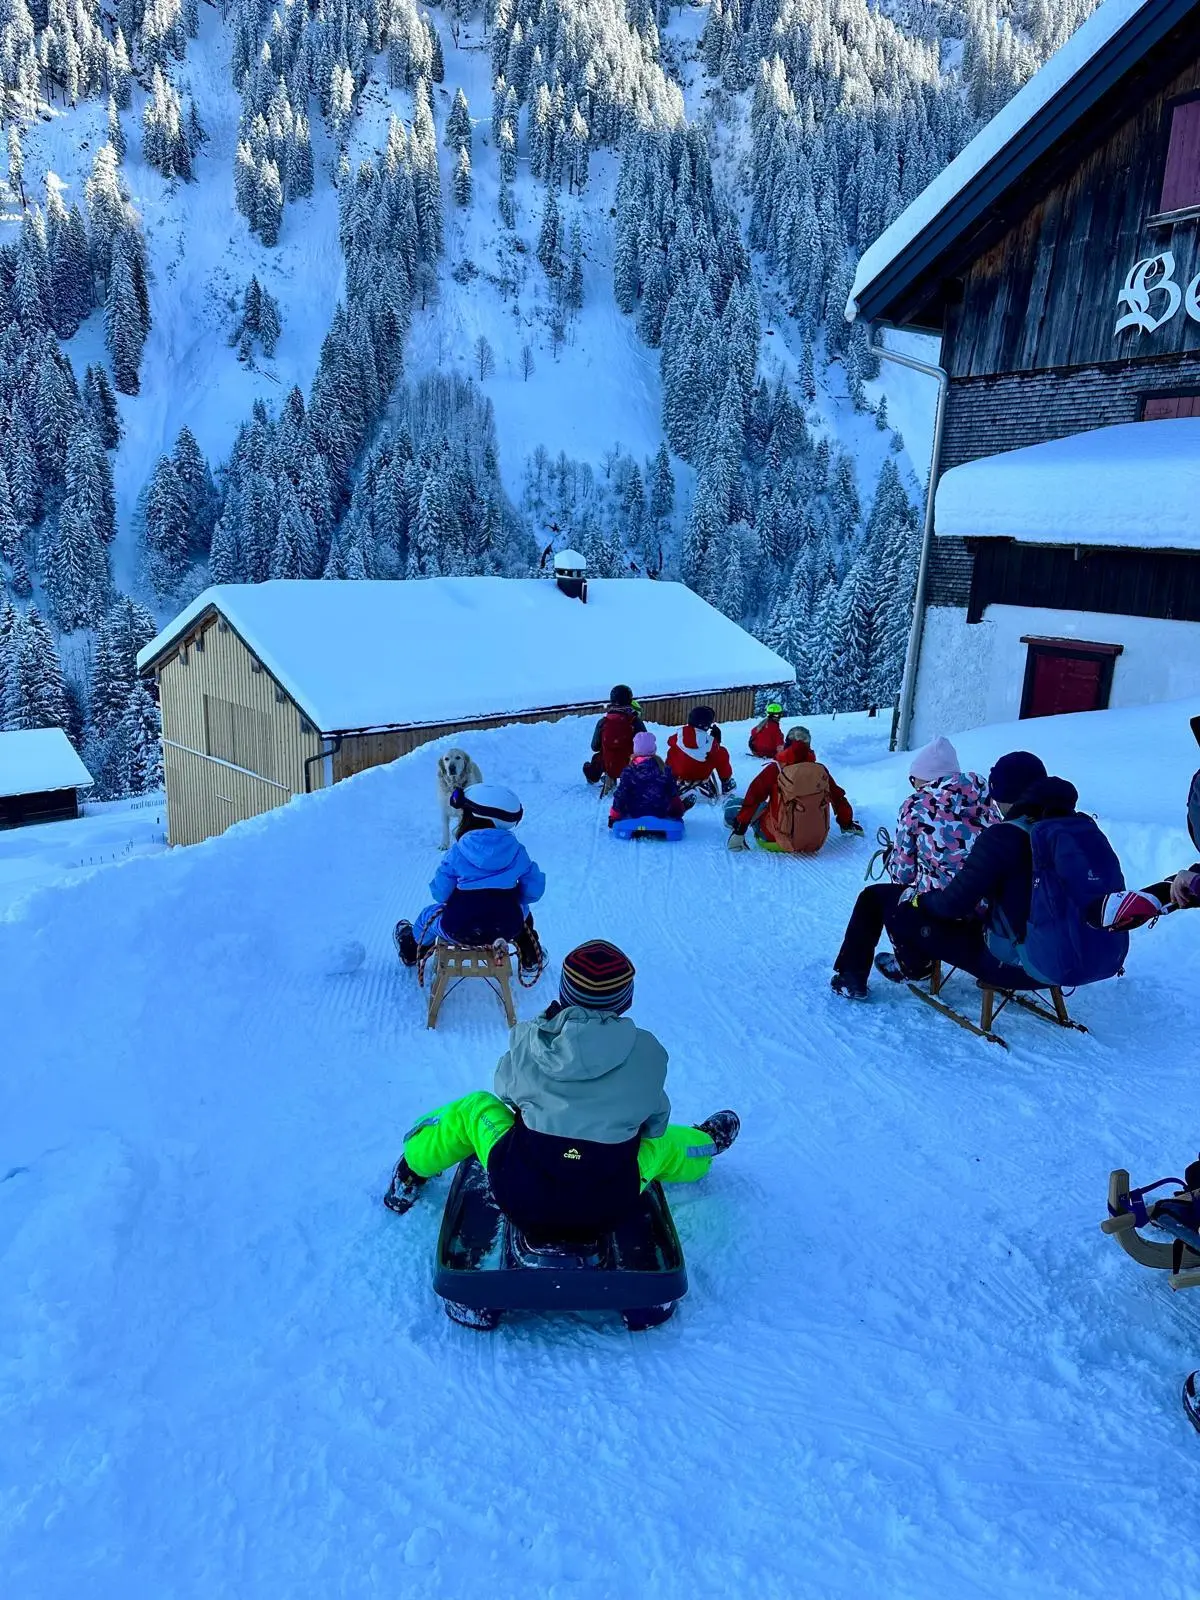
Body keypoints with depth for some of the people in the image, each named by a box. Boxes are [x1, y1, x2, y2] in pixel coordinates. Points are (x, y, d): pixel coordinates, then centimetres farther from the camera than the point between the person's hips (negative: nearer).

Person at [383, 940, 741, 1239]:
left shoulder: (527, 1039, -8)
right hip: (608, 1210, 1)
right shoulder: (647, 1052, -7)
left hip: (520, 1199, 0)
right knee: (663, 1143, 29)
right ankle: (706, 1145, 60)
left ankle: (412, 1174, 44)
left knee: (473, 1108, 24)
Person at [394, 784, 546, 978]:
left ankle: (412, 951, 61)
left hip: (459, 932, -1)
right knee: (522, 910, 36)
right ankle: (530, 960, 49)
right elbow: (534, 890, -1)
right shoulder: (517, 851, -5)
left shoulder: (457, 852, -10)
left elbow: (440, 893, -4)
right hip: (507, 930, 1)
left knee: (430, 914, 32)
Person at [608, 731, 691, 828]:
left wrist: (614, 816, 1)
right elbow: (673, 793, 7)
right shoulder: (664, 768, -4)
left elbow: (620, 795, -9)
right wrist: (679, 808, 25)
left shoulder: (629, 771, -11)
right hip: (661, 813, 2)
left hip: (635, 813, -2)